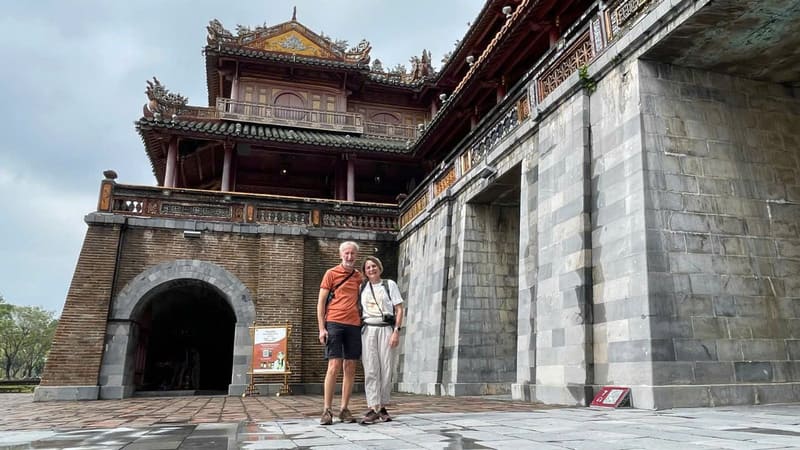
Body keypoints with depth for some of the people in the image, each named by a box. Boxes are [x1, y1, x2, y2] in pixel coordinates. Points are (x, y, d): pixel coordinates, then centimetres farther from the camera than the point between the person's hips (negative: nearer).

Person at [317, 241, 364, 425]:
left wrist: (363, 322, 6)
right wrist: (321, 328, -6)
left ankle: (344, 409, 12)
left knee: (350, 367, 4)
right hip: (334, 323, -4)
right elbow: (321, 301, 1)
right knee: (334, 366, -8)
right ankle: (326, 410, 0)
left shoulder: (359, 276, 15)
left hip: (354, 325, 4)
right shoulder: (331, 273, 4)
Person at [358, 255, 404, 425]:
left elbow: (399, 310, 4)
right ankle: (373, 409, -7)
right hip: (368, 329, 1)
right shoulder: (362, 287, 14)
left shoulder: (389, 284, 7)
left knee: (386, 369, -1)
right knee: (370, 369, -6)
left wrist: (397, 331, -7)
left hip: (386, 329, -1)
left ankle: (382, 407, 11)